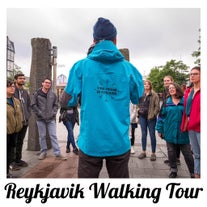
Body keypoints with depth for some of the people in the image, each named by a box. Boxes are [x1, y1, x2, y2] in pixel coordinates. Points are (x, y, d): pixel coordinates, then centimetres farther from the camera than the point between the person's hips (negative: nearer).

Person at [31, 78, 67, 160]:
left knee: (53, 136, 2)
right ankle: (43, 152, 22)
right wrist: (39, 113, -8)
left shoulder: (53, 94, 5)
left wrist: (54, 113, -3)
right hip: (41, 119, -1)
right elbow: (33, 105, -1)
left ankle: (57, 153, 3)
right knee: (42, 136, 8)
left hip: (51, 119, 1)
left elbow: (55, 105, 10)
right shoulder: (37, 93, -1)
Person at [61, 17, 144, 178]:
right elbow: (138, 99, 11)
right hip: (119, 142, 1)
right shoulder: (128, 67, -2)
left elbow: (69, 101, -1)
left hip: (90, 142, -1)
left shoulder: (81, 66, -6)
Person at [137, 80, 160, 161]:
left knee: (152, 135, 4)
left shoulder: (154, 95, -2)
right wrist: (139, 110, 6)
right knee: (144, 134, 11)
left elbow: (157, 106, -7)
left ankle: (153, 153, 14)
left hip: (150, 117, -4)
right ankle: (143, 152, 21)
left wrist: (153, 115, -16)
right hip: (142, 117, 4)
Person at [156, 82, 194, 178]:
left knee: (187, 154, 5)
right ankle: (173, 170, 30)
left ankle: (193, 173, 20)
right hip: (170, 132, 2)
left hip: (183, 133, -2)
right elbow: (161, 116, 4)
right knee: (171, 152, 12)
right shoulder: (167, 102, 3)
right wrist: (159, 129, 2)